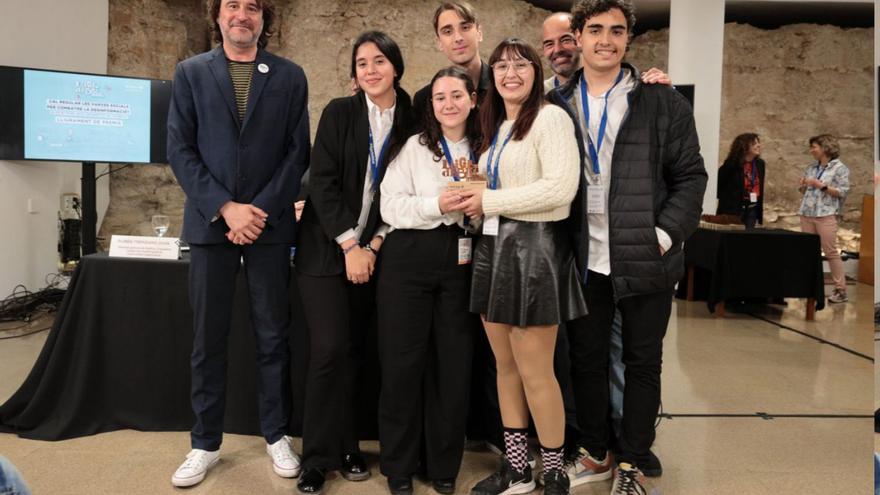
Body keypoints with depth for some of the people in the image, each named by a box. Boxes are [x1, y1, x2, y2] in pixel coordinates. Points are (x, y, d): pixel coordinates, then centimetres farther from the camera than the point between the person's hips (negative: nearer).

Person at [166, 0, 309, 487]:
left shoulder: (290, 76, 6)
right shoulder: (189, 72, 7)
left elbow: (298, 151, 1)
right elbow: (179, 149, 0)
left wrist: (260, 210, -9)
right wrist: (225, 207, -11)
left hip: (270, 222, 0)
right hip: (210, 222, 1)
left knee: (272, 335, 6)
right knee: (207, 338, 6)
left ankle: (276, 435, 21)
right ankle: (205, 443, 20)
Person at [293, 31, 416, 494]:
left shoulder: (411, 120, 4)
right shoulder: (339, 112, -3)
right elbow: (322, 182, -9)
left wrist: (373, 247, -6)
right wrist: (350, 246, -14)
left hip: (373, 251, 2)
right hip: (326, 249, -2)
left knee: (353, 350, 7)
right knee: (329, 350, -7)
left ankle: (346, 448, 19)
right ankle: (317, 458, 5)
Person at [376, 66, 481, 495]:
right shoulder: (413, 146, 3)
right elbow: (391, 206, -6)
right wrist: (437, 205, -18)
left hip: (462, 263, 3)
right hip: (411, 259, -2)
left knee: (454, 363, 6)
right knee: (403, 361, 3)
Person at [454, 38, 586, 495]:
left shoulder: (550, 118, -8)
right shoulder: (495, 126, 17)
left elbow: (561, 187, -20)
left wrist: (489, 202, -15)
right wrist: (474, 197, 1)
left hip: (534, 248, -8)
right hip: (494, 246, 8)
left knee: (534, 371, -1)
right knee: (505, 364, 12)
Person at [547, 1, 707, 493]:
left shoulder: (663, 102, 1)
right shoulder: (557, 104, 5)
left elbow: (690, 176, 1)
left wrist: (666, 235, -10)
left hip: (645, 260, -1)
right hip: (584, 262, 2)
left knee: (643, 364, 9)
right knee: (587, 361, 12)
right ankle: (596, 454, 31)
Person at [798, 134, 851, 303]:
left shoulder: (840, 168, -2)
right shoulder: (811, 167, 15)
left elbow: (843, 192, -9)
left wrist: (822, 185, -16)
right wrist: (803, 185, -1)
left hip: (826, 215, -6)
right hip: (806, 214, 6)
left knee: (831, 252, -7)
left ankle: (841, 290, -1)